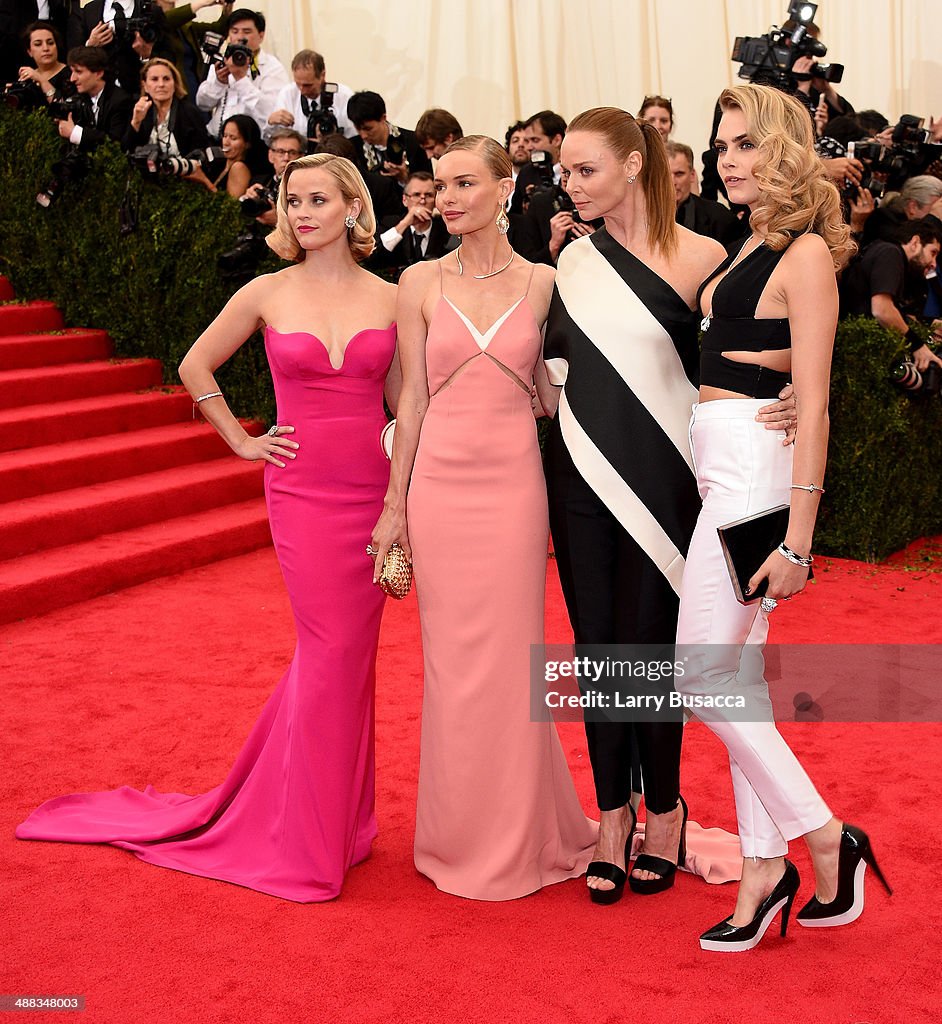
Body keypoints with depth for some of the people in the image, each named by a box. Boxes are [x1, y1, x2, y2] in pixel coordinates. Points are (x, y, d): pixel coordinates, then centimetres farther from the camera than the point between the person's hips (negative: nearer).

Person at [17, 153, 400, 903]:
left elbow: (406, 401, 11)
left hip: (372, 490, 3)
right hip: (303, 491, -2)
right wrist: (243, 442, 6)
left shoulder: (389, 299, 4)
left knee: (349, 653, 8)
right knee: (331, 651, -3)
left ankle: (337, 817, 26)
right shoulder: (268, 294, 0)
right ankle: (315, 839, 11)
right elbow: (196, 367, 12)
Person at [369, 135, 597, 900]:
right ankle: (463, 837, 23)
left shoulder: (543, 283, 4)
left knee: (510, 658, 4)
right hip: (440, 485, 1)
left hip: (514, 484, 0)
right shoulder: (421, 283, 4)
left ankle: (518, 837, 21)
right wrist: (394, 505, 4)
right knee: (452, 661, 7)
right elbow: (412, 400, 5)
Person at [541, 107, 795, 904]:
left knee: (649, 644, 3)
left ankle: (664, 808, 25)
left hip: (660, 480, -4)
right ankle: (613, 814, 23)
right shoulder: (575, 260, 7)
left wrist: (780, 410, -19)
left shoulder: (699, 257, -6)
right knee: (596, 645, 8)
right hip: (581, 479, 4)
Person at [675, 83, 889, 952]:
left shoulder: (805, 254, -12)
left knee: (703, 674, -5)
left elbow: (813, 405, -16)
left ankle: (824, 837, 9)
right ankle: (766, 868, 20)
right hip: (722, 469, 9)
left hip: (753, 471, -9)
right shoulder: (752, 246, 15)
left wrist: (797, 537, -19)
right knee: (740, 680, 10)